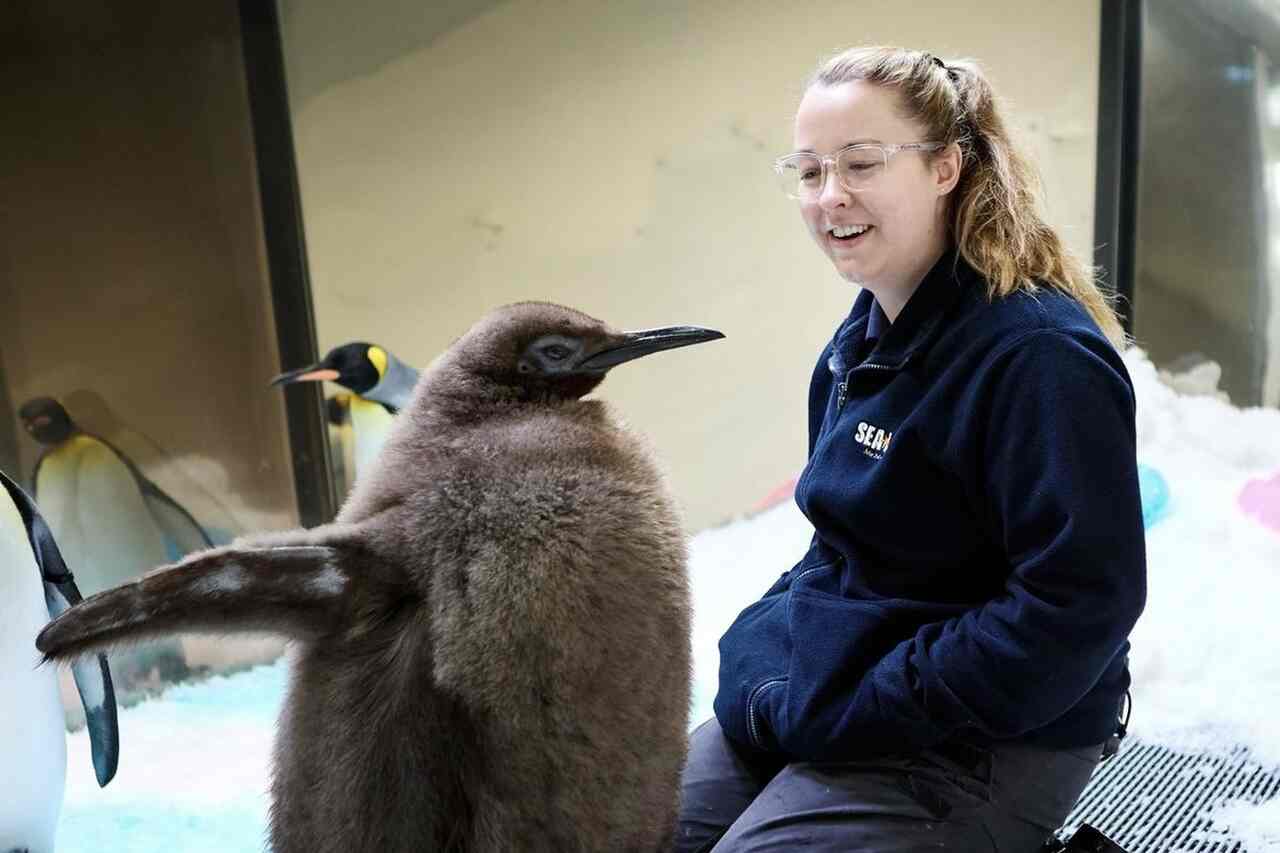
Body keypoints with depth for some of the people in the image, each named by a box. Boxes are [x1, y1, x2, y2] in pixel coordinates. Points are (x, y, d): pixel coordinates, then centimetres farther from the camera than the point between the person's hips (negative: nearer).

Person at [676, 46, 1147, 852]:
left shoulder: (1042, 354, -22)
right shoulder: (867, 332, 5)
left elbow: (1080, 603, -25)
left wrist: (849, 713, -22)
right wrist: (762, 650, 0)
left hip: (988, 742, -7)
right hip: (822, 682, 8)